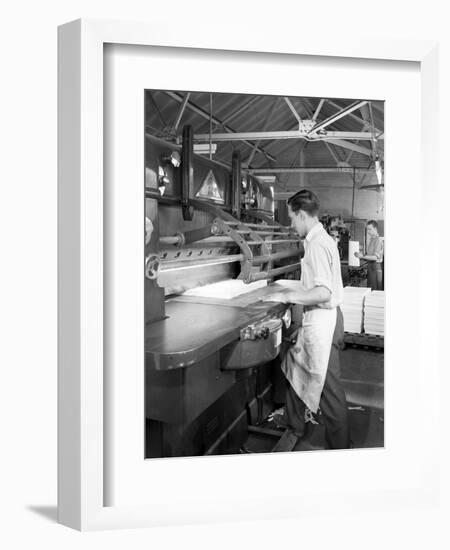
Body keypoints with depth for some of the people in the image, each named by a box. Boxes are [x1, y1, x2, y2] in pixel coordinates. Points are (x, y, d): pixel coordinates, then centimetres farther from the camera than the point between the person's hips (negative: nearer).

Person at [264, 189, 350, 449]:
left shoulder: (317, 244, -21)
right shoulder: (323, 239, 10)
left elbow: (323, 293, -28)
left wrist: (287, 297, -20)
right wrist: (295, 289, 18)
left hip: (322, 320, -10)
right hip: (318, 318, 10)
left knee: (327, 385, 2)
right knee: (295, 363, 22)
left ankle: (340, 445, 18)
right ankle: (295, 421, 40)